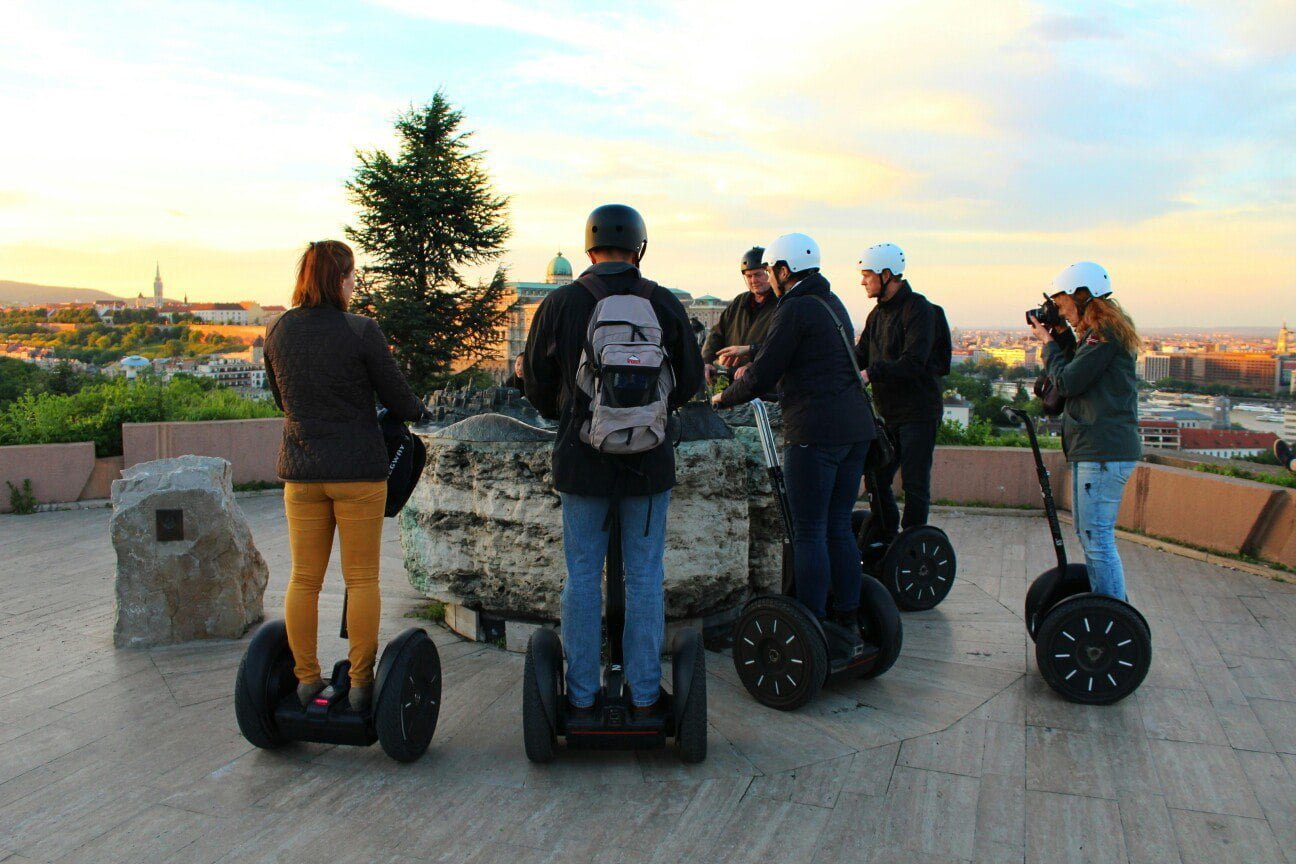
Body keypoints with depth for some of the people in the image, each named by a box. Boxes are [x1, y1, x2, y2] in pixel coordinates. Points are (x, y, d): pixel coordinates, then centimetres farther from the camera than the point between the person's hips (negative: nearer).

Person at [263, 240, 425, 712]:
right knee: (362, 579, 5)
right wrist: (417, 408, 16)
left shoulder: (279, 331, 3)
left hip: (300, 469, 4)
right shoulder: (361, 331, -12)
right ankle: (361, 683, 10)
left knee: (304, 578, 11)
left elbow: (281, 398, 14)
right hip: (358, 469, -4)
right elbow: (399, 399, -6)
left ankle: (306, 679, 19)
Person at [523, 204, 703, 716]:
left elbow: (537, 382, 5)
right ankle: (644, 693, 18)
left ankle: (581, 695, 19)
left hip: (582, 458, 0)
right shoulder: (665, 304, -2)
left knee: (582, 577, 10)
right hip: (649, 461, 1)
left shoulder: (559, 305, -3)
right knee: (645, 577, 10)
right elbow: (690, 378, 7)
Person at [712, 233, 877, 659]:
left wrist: (724, 398, 8)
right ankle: (848, 624, 19)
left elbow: (761, 377, -9)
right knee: (838, 528, 13)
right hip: (855, 428, 9)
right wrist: (753, 353, 38)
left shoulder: (795, 309, -9)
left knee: (809, 532, -2)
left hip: (816, 432, -9)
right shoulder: (832, 303, 18)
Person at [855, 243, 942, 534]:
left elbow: (913, 362, -24)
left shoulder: (918, 309, -12)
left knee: (914, 484, -3)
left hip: (919, 412, -8)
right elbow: (860, 355, 12)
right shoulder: (878, 313, 15)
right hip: (888, 412, 8)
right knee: (876, 479, 10)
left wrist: (871, 373, -31)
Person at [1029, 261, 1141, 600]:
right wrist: (1061, 340, 11)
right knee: (1089, 535, 18)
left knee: (1098, 540, -8)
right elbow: (1075, 375, 19)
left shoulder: (1106, 334, -13)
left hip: (1104, 451, -11)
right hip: (1093, 448, 11)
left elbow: (1067, 382, -14)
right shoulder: (1099, 333, 18)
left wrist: (1049, 344, 0)